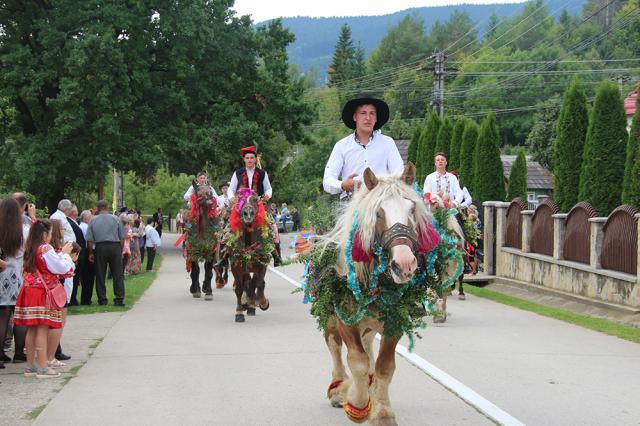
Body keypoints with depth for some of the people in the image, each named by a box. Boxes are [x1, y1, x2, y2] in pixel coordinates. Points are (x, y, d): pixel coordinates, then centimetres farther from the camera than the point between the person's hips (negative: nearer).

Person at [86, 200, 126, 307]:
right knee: (118, 274, 3)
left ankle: (102, 299, 8)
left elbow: (89, 240, 1)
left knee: (100, 275, 8)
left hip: (100, 248, 1)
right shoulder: (116, 219, 2)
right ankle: (119, 299, -1)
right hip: (115, 247, -1)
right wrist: (121, 251, 10)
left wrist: (90, 253, 9)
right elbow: (122, 238, 2)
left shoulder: (93, 221, 3)